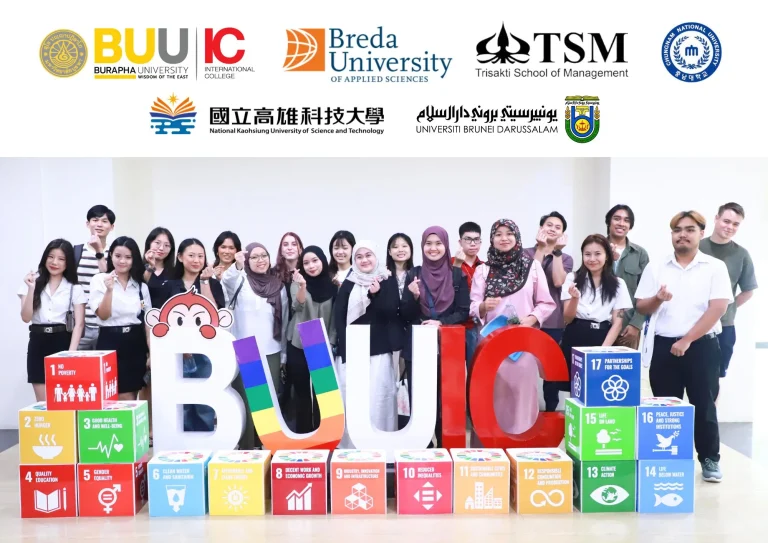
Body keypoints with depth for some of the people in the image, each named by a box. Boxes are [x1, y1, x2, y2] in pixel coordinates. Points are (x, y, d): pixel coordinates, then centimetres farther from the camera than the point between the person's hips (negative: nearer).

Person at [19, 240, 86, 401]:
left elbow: (79, 324, -3)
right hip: (38, 343, 1)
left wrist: (71, 352, -15)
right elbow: (26, 317, -3)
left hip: (63, 342, -1)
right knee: (43, 401, 4)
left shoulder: (75, 289, 4)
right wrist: (31, 289, -13)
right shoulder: (33, 283, 7)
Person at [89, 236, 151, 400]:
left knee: (131, 401, 9)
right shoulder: (99, 280, -1)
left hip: (135, 343, 4)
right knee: (125, 399, -5)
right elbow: (103, 315, -10)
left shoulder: (141, 286, 10)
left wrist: (151, 352, 5)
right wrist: (109, 290, -24)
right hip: (110, 343, -4)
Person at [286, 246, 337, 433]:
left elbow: (334, 316, 8)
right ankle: (303, 432, 12)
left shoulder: (331, 284, 3)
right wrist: (302, 286, -40)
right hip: (299, 346, -1)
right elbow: (298, 307, -23)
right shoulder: (298, 283, -4)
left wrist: (331, 341, 4)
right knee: (302, 392, 2)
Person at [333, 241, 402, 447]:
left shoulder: (388, 281, 6)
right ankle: (349, 444, 10)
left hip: (379, 351, -1)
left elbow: (391, 311, -4)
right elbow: (338, 317, 3)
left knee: (377, 398, -5)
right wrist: (346, 347, -7)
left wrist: (376, 294, -20)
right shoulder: (348, 284, 9)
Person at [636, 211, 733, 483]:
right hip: (663, 346, 2)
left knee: (703, 405, 4)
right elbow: (641, 307, 7)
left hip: (702, 346, -2)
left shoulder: (715, 267, 0)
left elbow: (718, 308, -9)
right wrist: (657, 299, -16)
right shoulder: (656, 268, 6)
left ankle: (710, 460, 19)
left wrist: (687, 340, -14)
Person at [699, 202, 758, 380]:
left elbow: (748, 291, 7)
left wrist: (726, 310, 1)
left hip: (724, 326, 1)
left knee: (717, 375, 11)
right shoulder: (696, 247, -2)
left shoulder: (741, 255, 0)